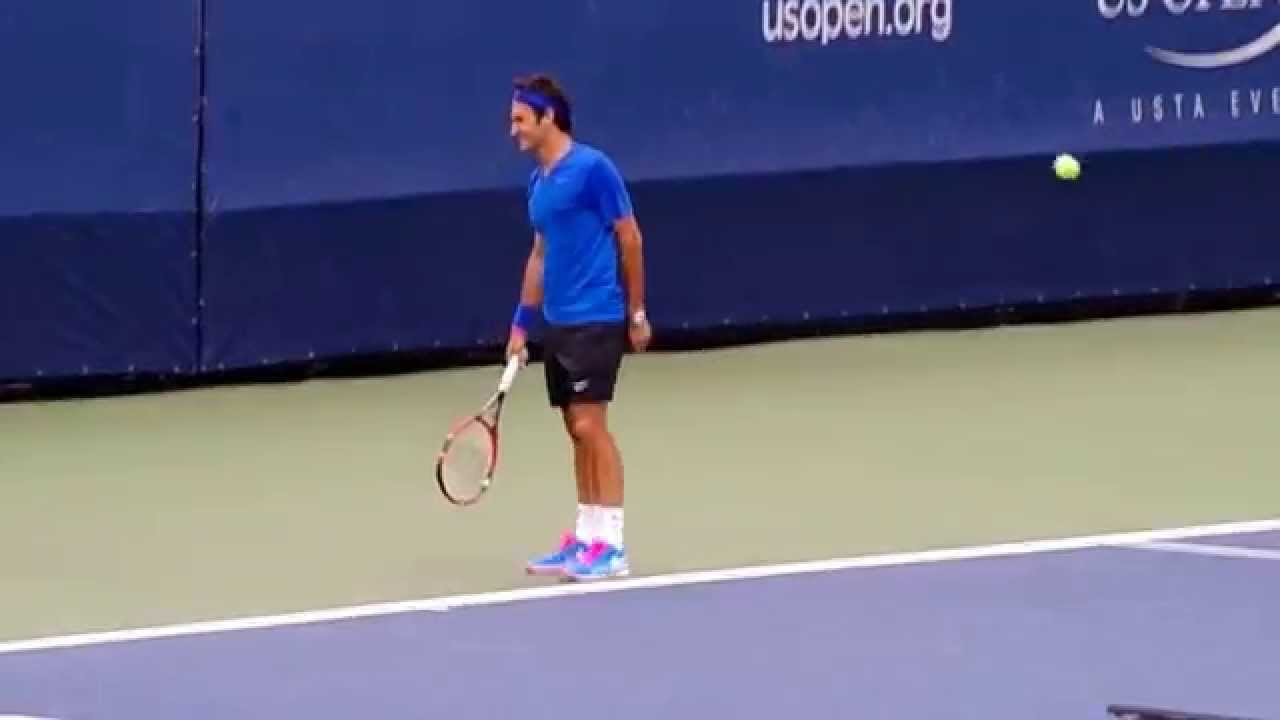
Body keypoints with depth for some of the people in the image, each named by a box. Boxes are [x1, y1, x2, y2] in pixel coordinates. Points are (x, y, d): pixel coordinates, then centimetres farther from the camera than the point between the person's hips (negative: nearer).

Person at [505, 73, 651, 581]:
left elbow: (629, 238, -9)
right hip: (558, 323, 8)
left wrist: (637, 314, -8)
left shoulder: (592, 168, -12)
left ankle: (611, 546, -8)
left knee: (590, 426, -10)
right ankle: (585, 539, 14)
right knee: (577, 431, 10)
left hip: (596, 321, -8)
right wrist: (522, 321, 17)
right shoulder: (538, 181, 13)